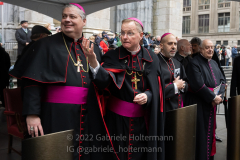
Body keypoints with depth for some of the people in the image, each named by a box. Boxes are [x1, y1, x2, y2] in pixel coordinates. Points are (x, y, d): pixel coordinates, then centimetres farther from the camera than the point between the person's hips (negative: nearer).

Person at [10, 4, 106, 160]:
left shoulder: (93, 48, 11)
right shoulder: (46, 45, -1)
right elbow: (32, 81, -8)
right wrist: (32, 113, -15)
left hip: (90, 115, 4)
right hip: (57, 114, -4)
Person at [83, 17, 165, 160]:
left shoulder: (151, 59, 2)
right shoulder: (112, 57, -4)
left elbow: (156, 88, 2)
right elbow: (104, 81, -21)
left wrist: (147, 96, -19)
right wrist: (93, 61, -38)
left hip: (143, 119, 2)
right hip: (117, 117, -1)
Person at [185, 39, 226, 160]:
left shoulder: (214, 63, 13)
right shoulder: (194, 63, -12)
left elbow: (222, 80, 8)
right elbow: (198, 85, -21)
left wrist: (219, 96, -9)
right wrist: (213, 97, -17)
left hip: (213, 104, 7)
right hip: (200, 104, -7)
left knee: (210, 130, 16)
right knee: (201, 132, 0)